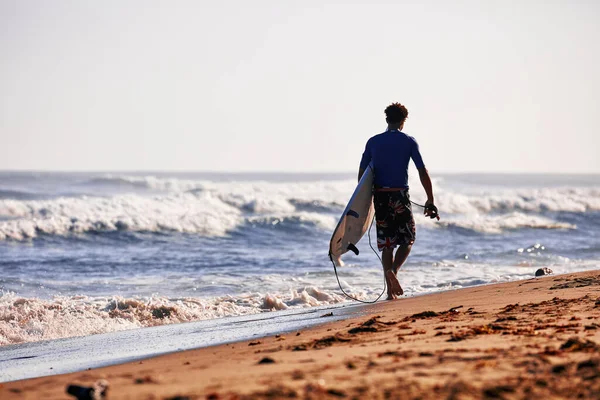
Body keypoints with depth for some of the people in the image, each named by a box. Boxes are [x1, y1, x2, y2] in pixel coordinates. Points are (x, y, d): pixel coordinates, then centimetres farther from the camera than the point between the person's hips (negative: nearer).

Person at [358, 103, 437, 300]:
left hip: (379, 196, 3)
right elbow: (423, 173, -4)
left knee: (386, 243, 9)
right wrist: (430, 201, 0)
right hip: (400, 196, -3)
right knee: (407, 239, 11)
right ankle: (393, 271, -16)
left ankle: (391, 289, 2)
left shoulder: (373, 142, 7)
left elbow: (362, 173, 8)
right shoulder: (409, 141, 0)